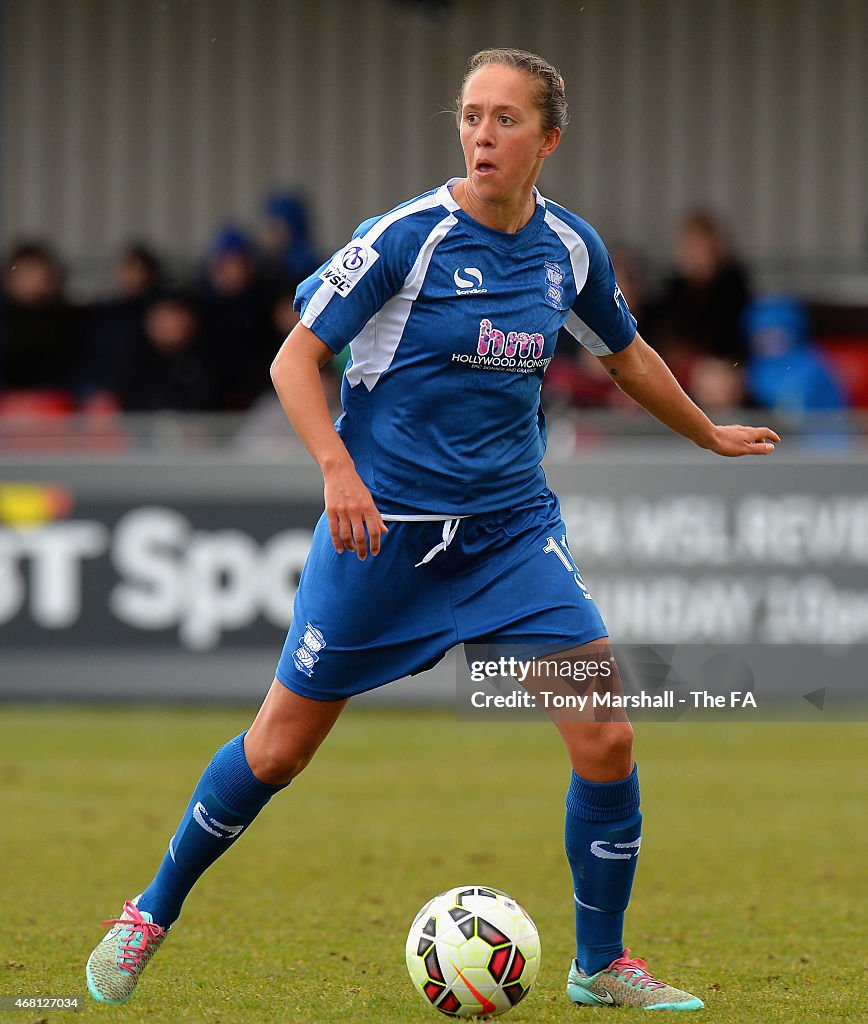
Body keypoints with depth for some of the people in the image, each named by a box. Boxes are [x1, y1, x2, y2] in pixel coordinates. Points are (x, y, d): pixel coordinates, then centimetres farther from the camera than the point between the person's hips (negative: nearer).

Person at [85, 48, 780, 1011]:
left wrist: (709, 434, 34)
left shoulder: (570, 248, 2)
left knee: (606, 740, -8)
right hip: (384, 522, -4)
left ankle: (601, 965, 9)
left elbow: (627, 354, 22)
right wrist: (338, 470, -25)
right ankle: (150, 915, 25)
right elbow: (294, 358, -11)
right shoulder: (407, 237, -13)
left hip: (513, 526, 4)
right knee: (280, 746, 3)